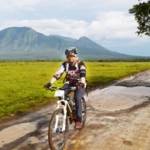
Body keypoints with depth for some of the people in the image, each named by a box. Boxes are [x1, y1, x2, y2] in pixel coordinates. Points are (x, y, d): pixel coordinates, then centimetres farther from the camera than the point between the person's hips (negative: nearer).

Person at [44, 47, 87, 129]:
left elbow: (83, 74, -35)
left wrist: (82, 83, -56)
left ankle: (78, 120, -17)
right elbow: (58, 73, -18)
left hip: (80, 84, -3)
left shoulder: (80, 64, -17)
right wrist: (50, 83, -33)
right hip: (69, 83, 4)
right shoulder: (65, 64, -7)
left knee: (77, 98, -29)